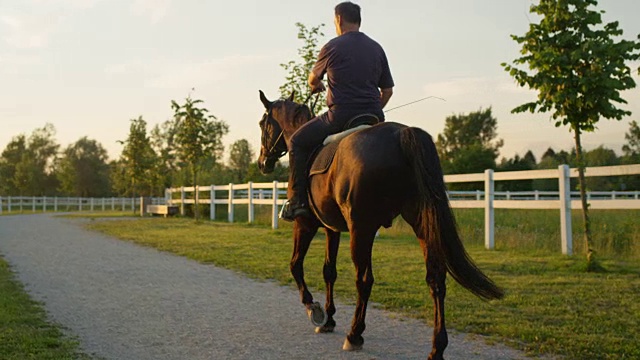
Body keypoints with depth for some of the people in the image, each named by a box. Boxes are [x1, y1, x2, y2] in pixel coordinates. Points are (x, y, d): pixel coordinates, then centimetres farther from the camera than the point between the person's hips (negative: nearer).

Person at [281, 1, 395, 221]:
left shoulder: (333, 47, -1)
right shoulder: (377, 49, 13)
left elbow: (313, 79, 17)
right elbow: (388, 91, 14)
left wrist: (315, 87, 40)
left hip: (341, 117, -5)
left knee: (298, 142, 11)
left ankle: (297, 201, 3)